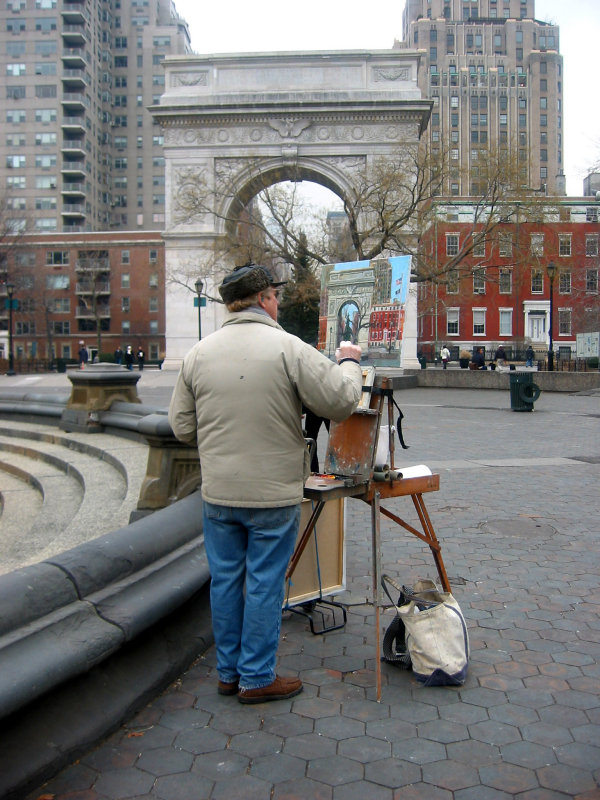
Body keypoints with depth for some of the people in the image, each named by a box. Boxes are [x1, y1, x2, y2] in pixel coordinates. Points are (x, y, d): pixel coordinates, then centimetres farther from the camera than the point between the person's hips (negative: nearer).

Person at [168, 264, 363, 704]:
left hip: (218, 493, 5)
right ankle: (257, 678, 20)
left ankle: (229, 672, 29)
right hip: (274, 494, -4)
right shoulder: (288, 347, -13)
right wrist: (349, 362, 6)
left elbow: (182, 426, 5)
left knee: (226, 580, 15)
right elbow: (340, 401, -13)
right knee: (265, 584, 7)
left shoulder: (199, 353, 1)